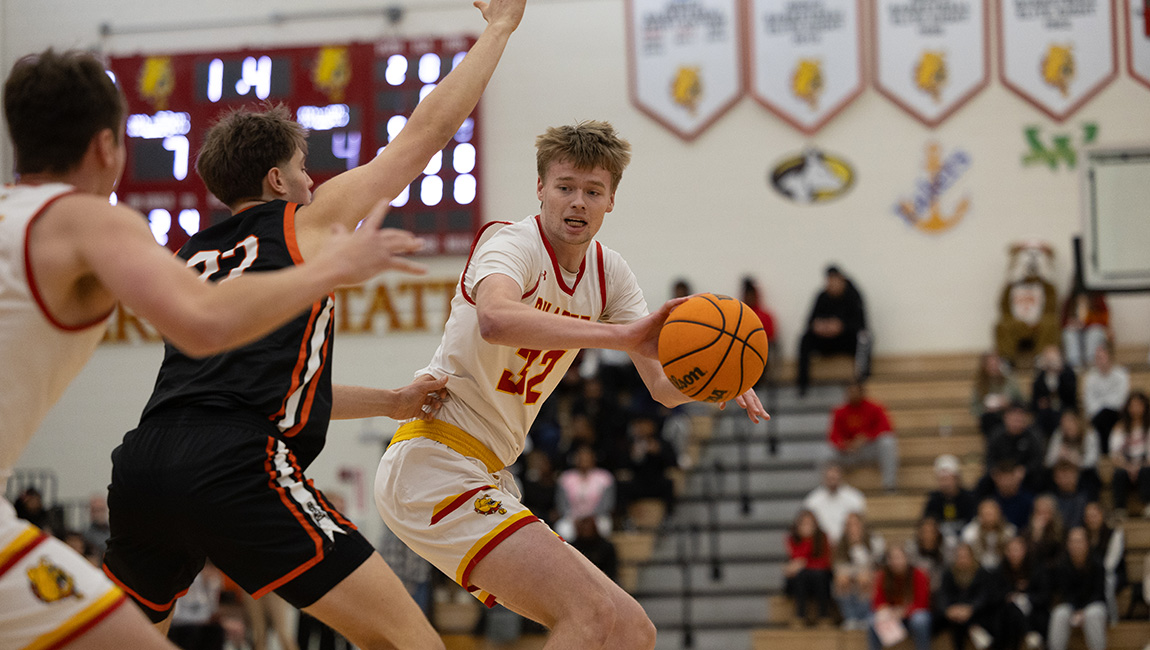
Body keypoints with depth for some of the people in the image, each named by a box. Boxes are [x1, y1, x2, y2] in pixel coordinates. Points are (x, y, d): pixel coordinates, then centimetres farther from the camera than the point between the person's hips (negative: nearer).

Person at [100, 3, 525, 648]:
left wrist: (390, 402, 40)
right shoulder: (307, 222, 14)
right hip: (235, 467, -7)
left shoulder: (194, 256, 30)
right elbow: (430, 129, 18)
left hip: (144, 459, 7)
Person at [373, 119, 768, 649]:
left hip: (487, 480, 9)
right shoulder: (512, 242, -13)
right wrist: (621, 335, -47)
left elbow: (663, 386, 5)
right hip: (434, 462, -9)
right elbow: (496, 319, -38)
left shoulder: (608, 273, 10)